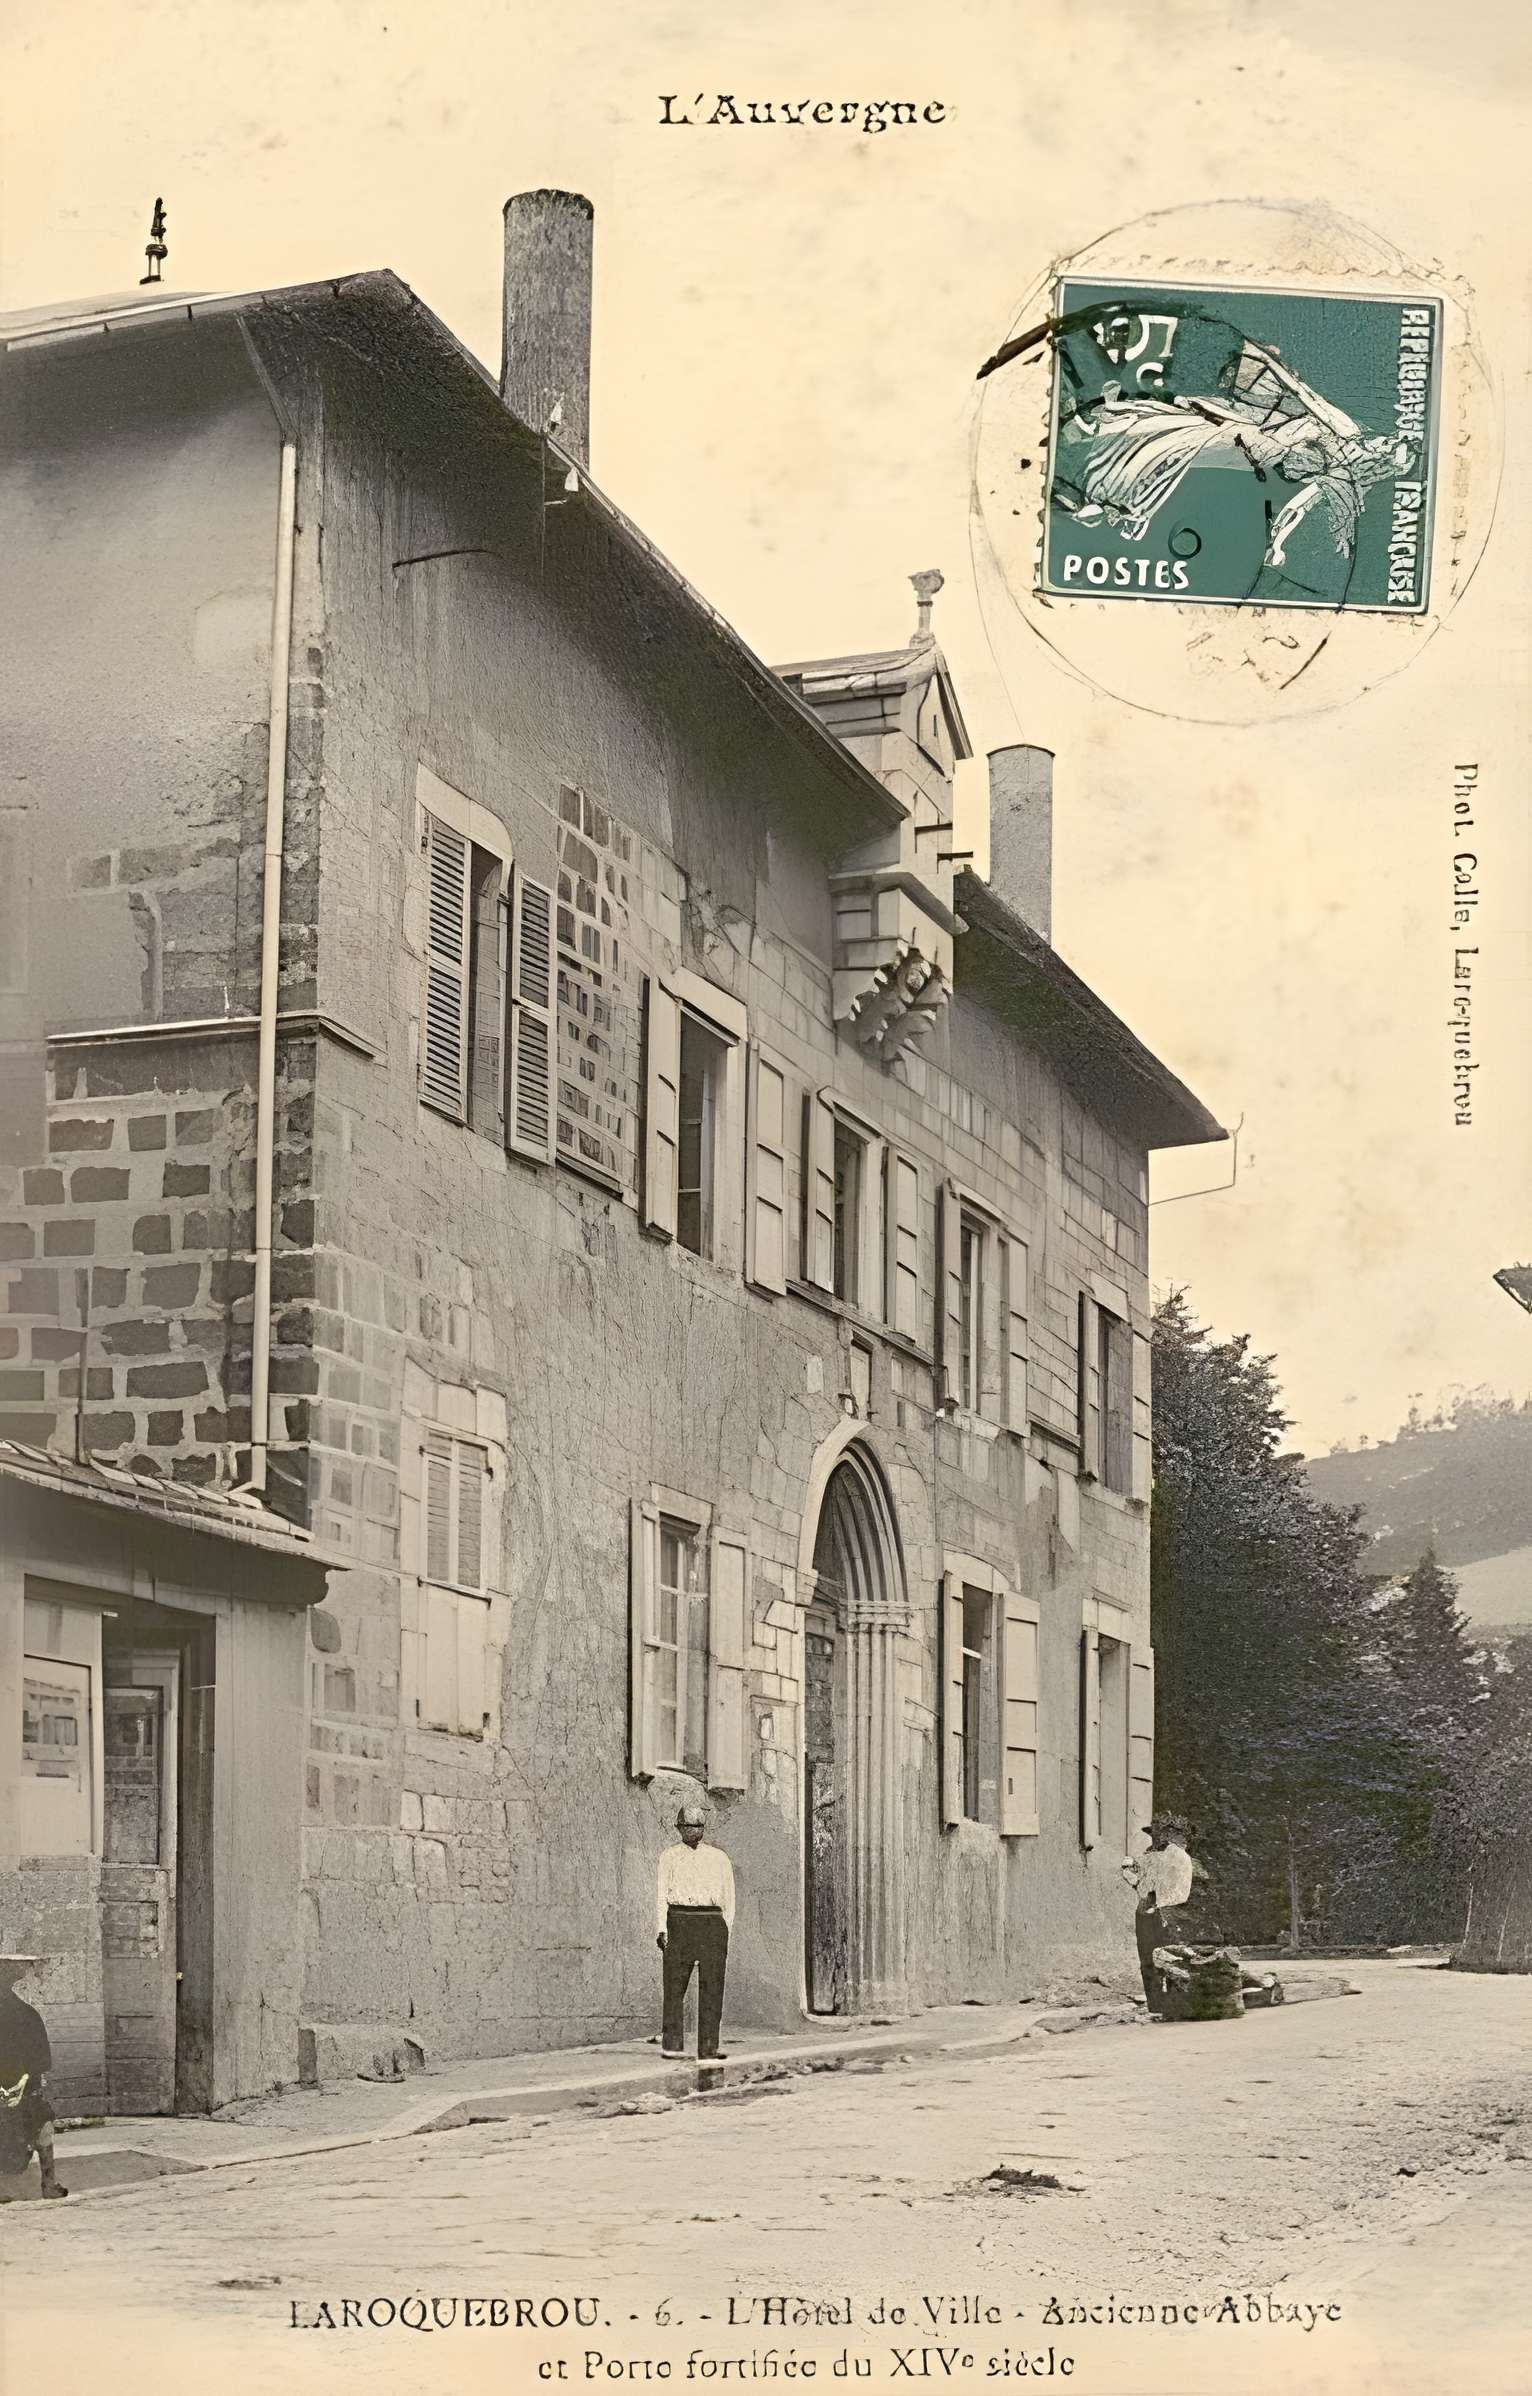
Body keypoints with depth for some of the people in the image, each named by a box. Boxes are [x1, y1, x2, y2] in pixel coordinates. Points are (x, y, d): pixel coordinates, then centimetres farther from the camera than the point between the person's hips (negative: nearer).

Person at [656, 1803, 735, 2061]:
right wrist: (662, 1929, -7)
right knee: (674, 1985, -1)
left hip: (711, 1923, 0)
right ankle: (671, 2042, 11)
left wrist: (726, 1933, 4)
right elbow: (662, 1894, 5)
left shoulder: (719, 1858, 12)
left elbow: (728, 1899, 12)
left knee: (711, 1989, -5)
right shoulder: (670, 1857, 11)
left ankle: (708, 2051, -4)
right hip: (678, 1922, 0)